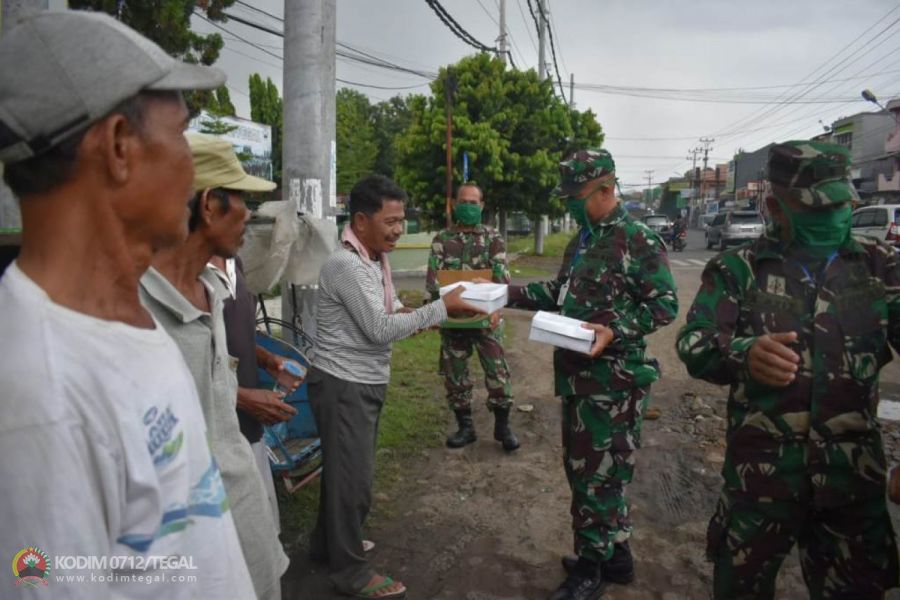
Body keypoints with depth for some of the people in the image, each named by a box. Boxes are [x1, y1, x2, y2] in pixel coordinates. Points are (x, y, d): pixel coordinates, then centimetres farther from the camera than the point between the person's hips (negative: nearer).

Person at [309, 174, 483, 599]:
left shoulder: (375, 258, 8)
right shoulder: (347, 265, -22)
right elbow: (379, 329, -25)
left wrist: (409, 316, -6)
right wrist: (441, 308, -22)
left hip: (363, 382, 9)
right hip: (344, 385, -9)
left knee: (343, 469, 21)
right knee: (354, 477, 2)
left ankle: (328, 543, 39)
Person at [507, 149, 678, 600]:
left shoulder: (638, 240, -13)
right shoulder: (582, 241, 14)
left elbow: (665, 305, -14)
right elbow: (561, 293, 21)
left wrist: (616, 330, -26)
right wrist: (512, 294, 10)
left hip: (613, 382, -9)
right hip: (577, 377, 9)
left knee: (598, 475, 3)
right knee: (583, 468, 17)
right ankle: (615, 556, 34)